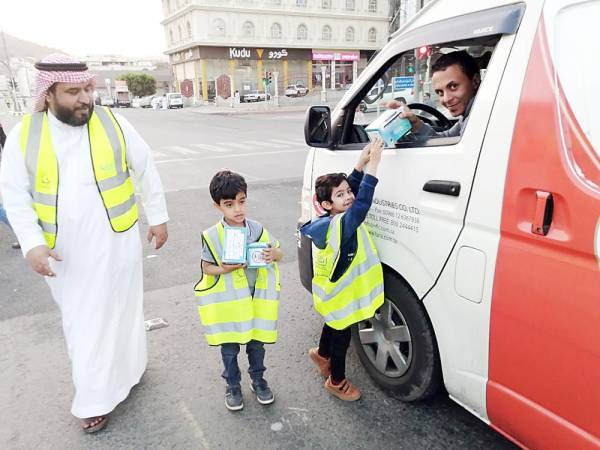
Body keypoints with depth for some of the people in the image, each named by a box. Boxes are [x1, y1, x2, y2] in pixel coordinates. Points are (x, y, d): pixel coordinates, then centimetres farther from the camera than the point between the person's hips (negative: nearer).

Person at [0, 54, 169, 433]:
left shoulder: (112, 123, -8)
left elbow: (146, 170, 1)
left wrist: (158, 218, 4)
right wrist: (32, 243, -13)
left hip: (115, 242, -1)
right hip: (64, 250, 2)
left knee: (114, 313, 10)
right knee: (80, 320, 14)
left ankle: (99, 398, 31)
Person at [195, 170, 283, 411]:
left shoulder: (258, 230, -6)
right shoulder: (212, 236, -12)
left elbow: (278, 252, 5)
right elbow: (206, 267, -3)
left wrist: (274, 253, -19)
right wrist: (224, 270, -23)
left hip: (255, 300, 2)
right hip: (226, 303, -2)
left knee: (256, 344, 17)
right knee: (229, 349, 13)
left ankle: (258, 380, 40)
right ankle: (233, 386, 35)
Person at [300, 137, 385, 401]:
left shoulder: (328, 221, -8)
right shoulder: (340, 225, -33)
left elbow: (353, 191, 2)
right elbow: (360, 207, -50)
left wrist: (360, 166, -11)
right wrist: (372, 167, -47)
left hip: (331, 292, 9)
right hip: (339, 296, -9)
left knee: (333, 325, 33)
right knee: (341, 337, 13)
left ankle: (322, 355, 60)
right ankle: (337, 382, 35)